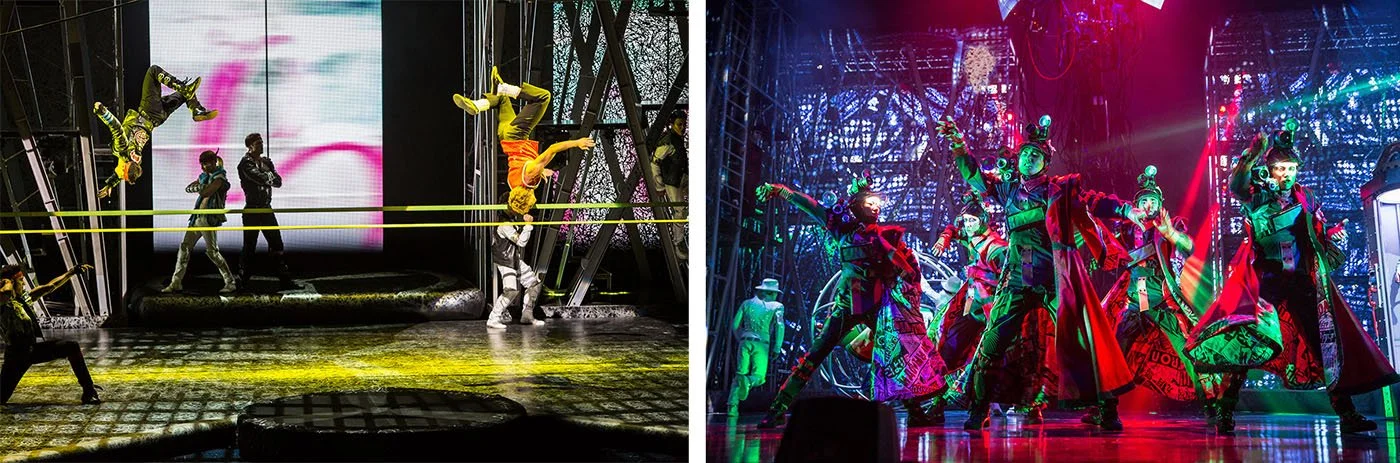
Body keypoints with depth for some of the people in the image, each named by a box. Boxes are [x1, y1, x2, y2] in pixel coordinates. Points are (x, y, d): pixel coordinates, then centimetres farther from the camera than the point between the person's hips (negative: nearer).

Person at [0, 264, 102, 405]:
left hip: (33, 349, 7)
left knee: (72, 347, 3)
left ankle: (88, 390, 7)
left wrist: (72, 271, 18)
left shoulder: (24, 298, 8)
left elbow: (50, 286, 16)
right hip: (16, 356, -7)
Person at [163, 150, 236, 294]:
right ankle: (176, 282, 10)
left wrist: (198, 187, 0)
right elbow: (187, 188, 18)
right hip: (197, 217, 9)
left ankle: (230, 282, -1)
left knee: (212, 251, -9)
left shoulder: (219, 177, -9)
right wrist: (198, 186, -3)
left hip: (209, 218, -9)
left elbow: (206, 192, -21)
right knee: (184, 247, 6)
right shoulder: (205, 176, 17)